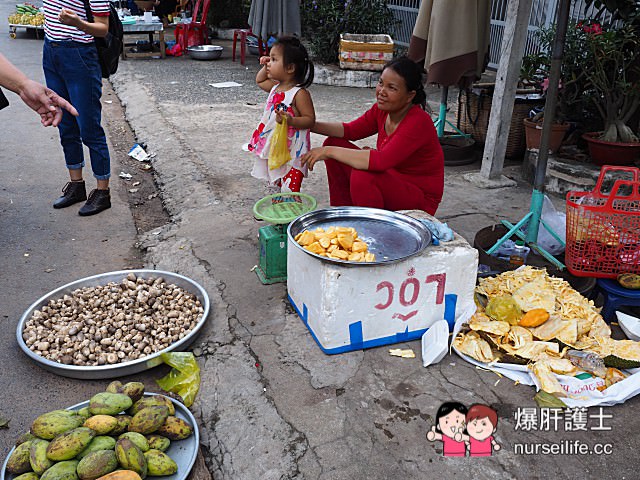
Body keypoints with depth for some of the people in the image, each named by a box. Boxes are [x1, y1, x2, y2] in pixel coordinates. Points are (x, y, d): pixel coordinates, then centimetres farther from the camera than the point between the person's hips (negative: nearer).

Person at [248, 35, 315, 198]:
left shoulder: (300, 93, -17)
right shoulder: (275, 87, 8)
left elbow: (310, 119, -17)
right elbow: (259, 81, 29)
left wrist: (291, 120, -32)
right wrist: (265, 67, 13)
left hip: (292, 152, -9)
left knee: (290, 191, -5)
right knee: (276, 184, 21)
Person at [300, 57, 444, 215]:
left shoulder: (419, 122, -27)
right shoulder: (382, 109, -3)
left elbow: (382, 160, -38)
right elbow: (351, 130, 6)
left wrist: (329, 151, -34)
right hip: (391, 181, 8)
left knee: (363, 175, -35)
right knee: (334, 143, 1)